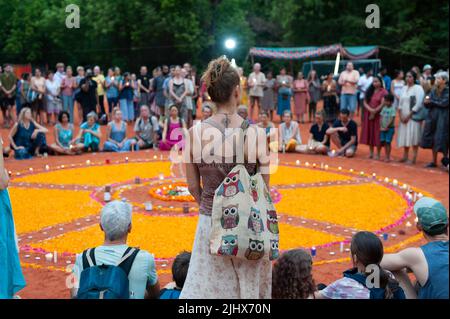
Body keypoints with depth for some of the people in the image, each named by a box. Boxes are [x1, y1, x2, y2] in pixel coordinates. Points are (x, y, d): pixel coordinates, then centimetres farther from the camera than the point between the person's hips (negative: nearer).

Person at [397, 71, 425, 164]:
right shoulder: (404, 88, 12)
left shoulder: (418, 88, -7)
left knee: (413, 137, -7)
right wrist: (400, 115, -1)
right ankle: (405, 156, 17)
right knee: (404, 136, 8)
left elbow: (418, 104, -13)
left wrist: (409, 116, -14)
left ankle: (414, 158, -4)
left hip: (413, 116, -6)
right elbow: (400, 103, 12)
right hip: (404, 117, 6)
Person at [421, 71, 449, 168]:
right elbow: (427, 105, 4)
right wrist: (426, 103, -19)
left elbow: (444, 103, -17)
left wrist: (431, 102, -7)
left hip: (443, 118, -5)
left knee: (442, 139, -4)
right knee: (433, 139, 7)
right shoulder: (433, 91, 8)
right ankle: (434, 161, 15)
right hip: (433, 117, 6)